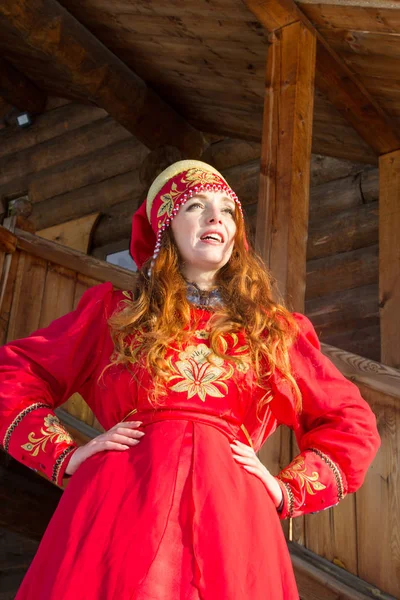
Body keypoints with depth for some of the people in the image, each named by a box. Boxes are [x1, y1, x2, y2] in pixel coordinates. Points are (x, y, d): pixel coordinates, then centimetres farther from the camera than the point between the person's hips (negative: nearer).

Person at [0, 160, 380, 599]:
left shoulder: (274, 330, 16)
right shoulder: (115, 312, 15)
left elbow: (352, 425, 21)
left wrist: (287, 491, 7)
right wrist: (67, 457, 4)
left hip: (230, 517, 1)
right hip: (120, 505, -1)